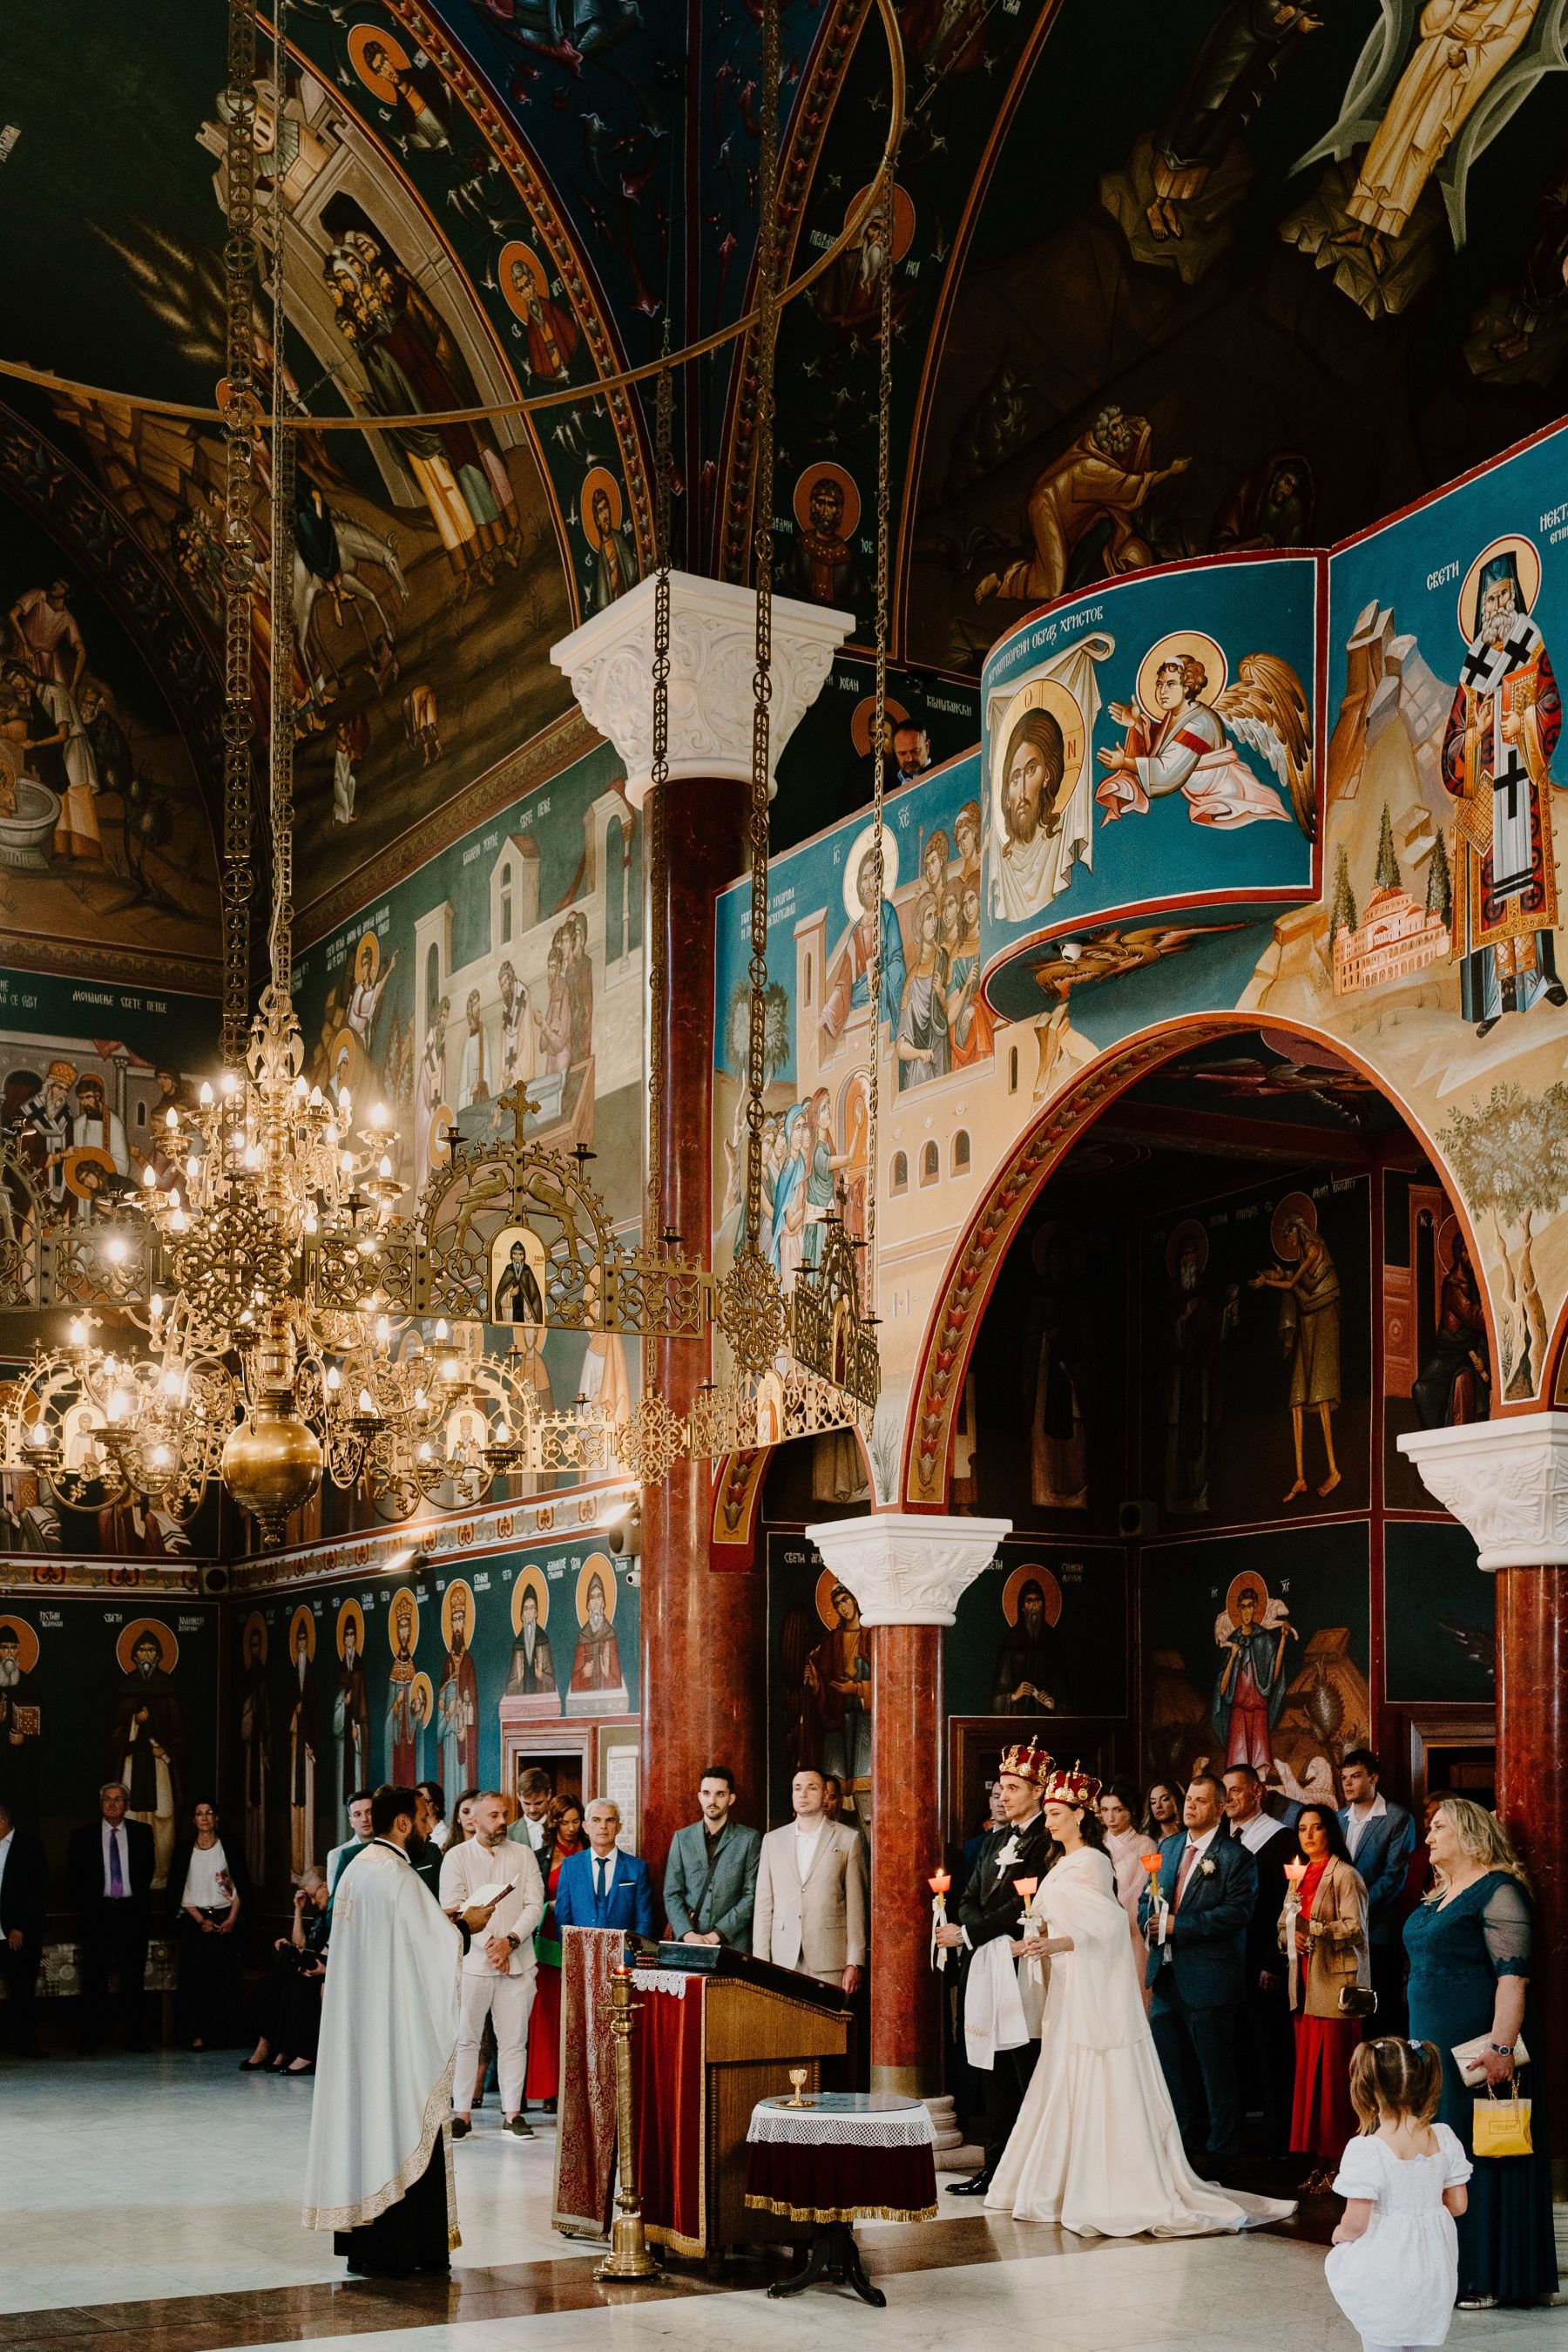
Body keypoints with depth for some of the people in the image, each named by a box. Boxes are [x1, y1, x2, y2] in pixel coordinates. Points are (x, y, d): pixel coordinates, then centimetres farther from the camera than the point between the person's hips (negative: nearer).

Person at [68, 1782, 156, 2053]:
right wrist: (83, 1906, 5)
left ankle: (133, 2035, 7)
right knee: (95, 1977, -2)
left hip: (132, 1911, 1)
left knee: (133, 1976, 2)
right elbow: (73, 1876, 9)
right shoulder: (83, 1836, 4)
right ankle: (90, 2038, 2)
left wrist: (138, 1897, 10)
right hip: (97, 1912, -1)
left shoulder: (142, 1833, 6)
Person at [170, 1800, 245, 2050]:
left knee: (224, 1977, -3)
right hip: (194, 1920, 0)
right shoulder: (184, 1850, 5)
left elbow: (241, 1886, 5)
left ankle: (222, 2034, 4)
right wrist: (199, 1920, -9)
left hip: (225, 1919, 0)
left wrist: (232, 1919, -7)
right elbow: (176, 1890, 1)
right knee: (195, 1977, -4)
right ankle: (198, 2034, -1)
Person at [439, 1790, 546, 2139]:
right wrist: (488, 1943, -13)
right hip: (472, 1962, -2)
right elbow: (454, 1908, -5)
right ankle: (461, 2113, 6)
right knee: (465, 2039, 0)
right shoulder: (457, 1857, 3)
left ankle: (512, 2112, 9)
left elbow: (534, 1905, 3)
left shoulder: (523, 1855, 10)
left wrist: (510, 1941, -11)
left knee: (514, 2041, 3)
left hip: (517, 1962, 2)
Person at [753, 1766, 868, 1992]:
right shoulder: (773, 1840, 13)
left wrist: (854, 1964, -5)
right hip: (782, 1961, 2)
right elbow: (764, 1905, 11)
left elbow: (856, 1905, 1)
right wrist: (761, 1963, 3)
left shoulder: (848, 1839, 4)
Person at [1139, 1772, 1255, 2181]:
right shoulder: (1168, 1847, 13)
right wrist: (1150, 1921, -4)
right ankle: (1182, 2145, 26)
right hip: (1167, 1974, 7)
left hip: (1208, 1976, -7)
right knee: (1171, 2067, 14)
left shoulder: (1236, 1856, -8)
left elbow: (1237, 1912, -18)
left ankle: (1223, 2153, 12)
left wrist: (1178, 1925, -19)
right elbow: (1146, 1898, 19)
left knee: (1217, 2070, 2)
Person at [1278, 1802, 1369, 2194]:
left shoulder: (1344, 1875, -5)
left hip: (1335, 1985, -7)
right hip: (1305, 1985, 7)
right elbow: (1283, 1926, 18)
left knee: (1333, 2072, -7)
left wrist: (1312, 1929, -19)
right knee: (1308, 2072, 5)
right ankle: (1319, 2160, 9)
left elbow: (1354, 1927, -12)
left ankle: (1338, 2162, -2)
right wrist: (1291, 1936, -3)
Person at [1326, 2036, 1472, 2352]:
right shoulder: (1444, 2139, -8)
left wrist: (1340, 2233, 1)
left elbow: (1356, 2224, -21)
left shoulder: (1365, 2151, -23)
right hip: (1435, 2264, 5)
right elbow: (1458, 2204, 2)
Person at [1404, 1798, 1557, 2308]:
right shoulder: (1439, 1896, 15)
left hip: (1478, 2048, -9)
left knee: (1481, 2153, -4)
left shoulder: (1498, 1891, -14)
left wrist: (1501, 2045, -29)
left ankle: (1491, 2278, 3)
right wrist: (1422, 2044, 21)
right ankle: (1453, 2269, 20)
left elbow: (1514, 1973, -22)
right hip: (1435, 2045, 9)